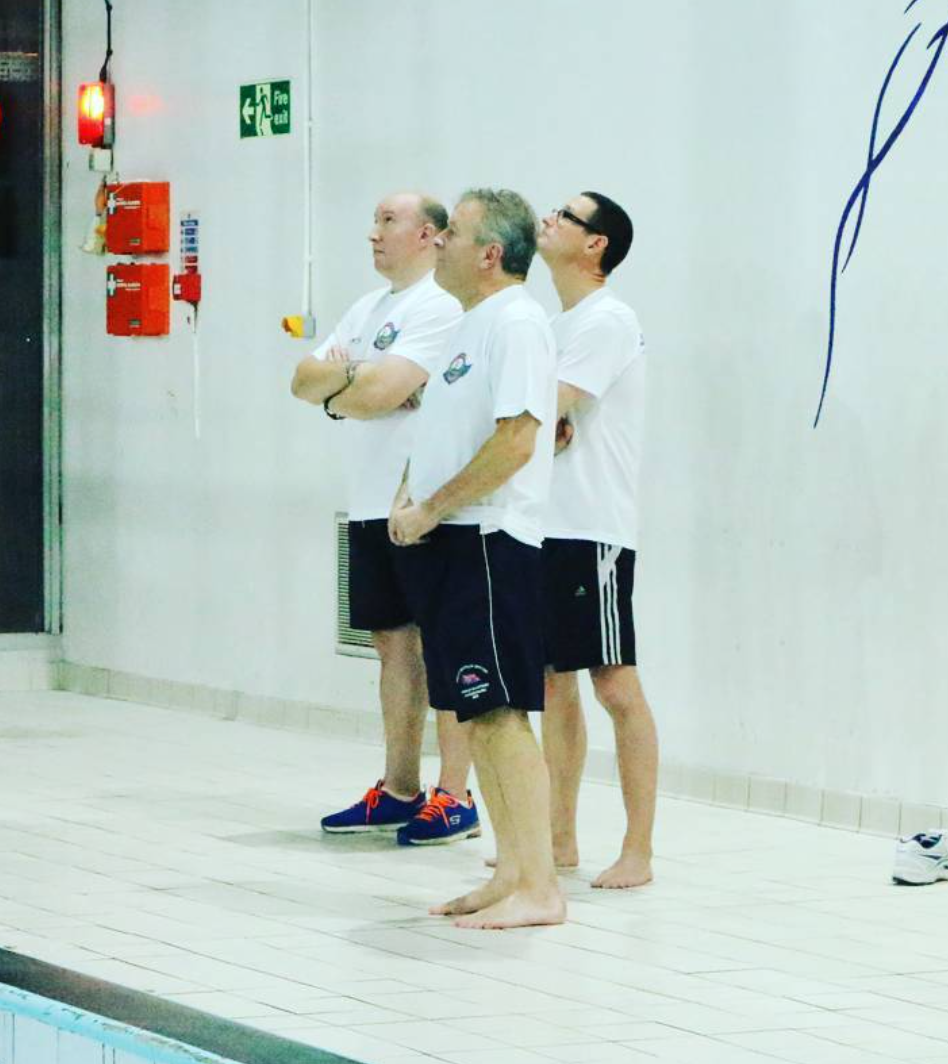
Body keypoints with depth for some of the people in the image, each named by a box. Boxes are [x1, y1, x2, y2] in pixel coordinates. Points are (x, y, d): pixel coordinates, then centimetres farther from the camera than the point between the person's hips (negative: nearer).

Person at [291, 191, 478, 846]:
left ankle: (455, 799, -5)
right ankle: (399, 791, 19)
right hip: (371, 501, 9)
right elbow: (304, 379, 13)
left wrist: (334, 394, -1)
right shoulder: (370, 308, 19)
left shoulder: (441, 307, -11)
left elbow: (380, 392, -20)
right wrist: (346, 377, -8)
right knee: (396, 645, 13)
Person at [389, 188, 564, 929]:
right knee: (476, 715, 12)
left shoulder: (516, 321, -13)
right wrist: (407, 499, 8)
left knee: (501, 714, -11)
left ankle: (539, 888, -9)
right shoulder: (474, 325, 18)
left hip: (490, 544, -10)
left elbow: (515, 440, -21)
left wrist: (432, 509, -15)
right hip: (447, 545, 10)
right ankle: (511, 875, 17)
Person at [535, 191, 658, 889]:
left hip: (594, 530, -9)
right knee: (552, 679, 12)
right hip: (544, 526, 10)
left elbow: (546, 410, -18)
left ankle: (639, 851, -6)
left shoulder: (606, 320, -11)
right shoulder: (556, 324, 18)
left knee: (615, 685, -7)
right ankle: (560, 838, 19)